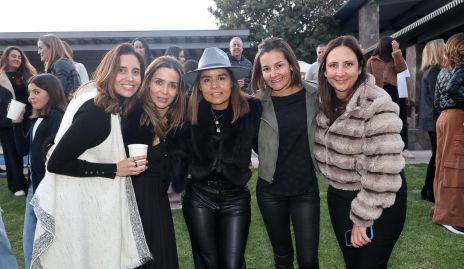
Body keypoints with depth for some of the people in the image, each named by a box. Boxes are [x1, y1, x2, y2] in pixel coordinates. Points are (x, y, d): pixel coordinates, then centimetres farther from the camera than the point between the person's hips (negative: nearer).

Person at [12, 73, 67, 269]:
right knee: (29, 240, 17)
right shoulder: (37, 119, 10)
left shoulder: (57, 118, -16)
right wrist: (17, 122, 4)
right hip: (34, 185, 9)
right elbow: (23, 150, 13)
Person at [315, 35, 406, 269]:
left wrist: (362, 218, -19)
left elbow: (383, 172, -24)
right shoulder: (323, 100, -4)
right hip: (338, 195, 6)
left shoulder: (378, 106, -24)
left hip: (379, 200, -5)